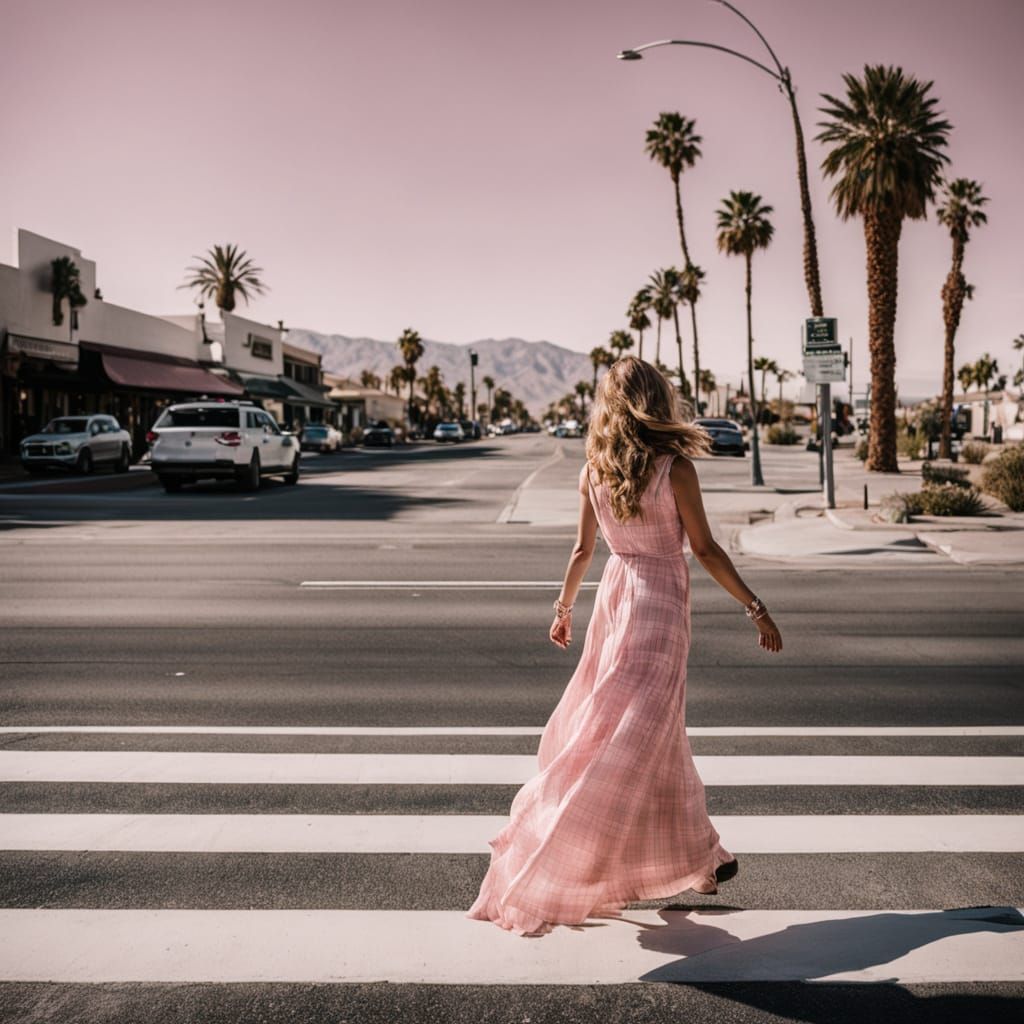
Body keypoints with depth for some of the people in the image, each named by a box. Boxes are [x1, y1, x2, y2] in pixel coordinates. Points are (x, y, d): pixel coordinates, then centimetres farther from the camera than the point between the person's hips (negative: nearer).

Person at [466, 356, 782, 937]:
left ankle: (698, 857, 29)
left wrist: (563, 609, 22)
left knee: (660, 733, 17)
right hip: (661, 604, -6)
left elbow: (583, 550, 7)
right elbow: (705, 550, -11)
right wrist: (757, 610, -4)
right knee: (629, 742, -1)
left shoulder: (594, 470, 1)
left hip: (614, 598, 6)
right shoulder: (675, 468, -13)